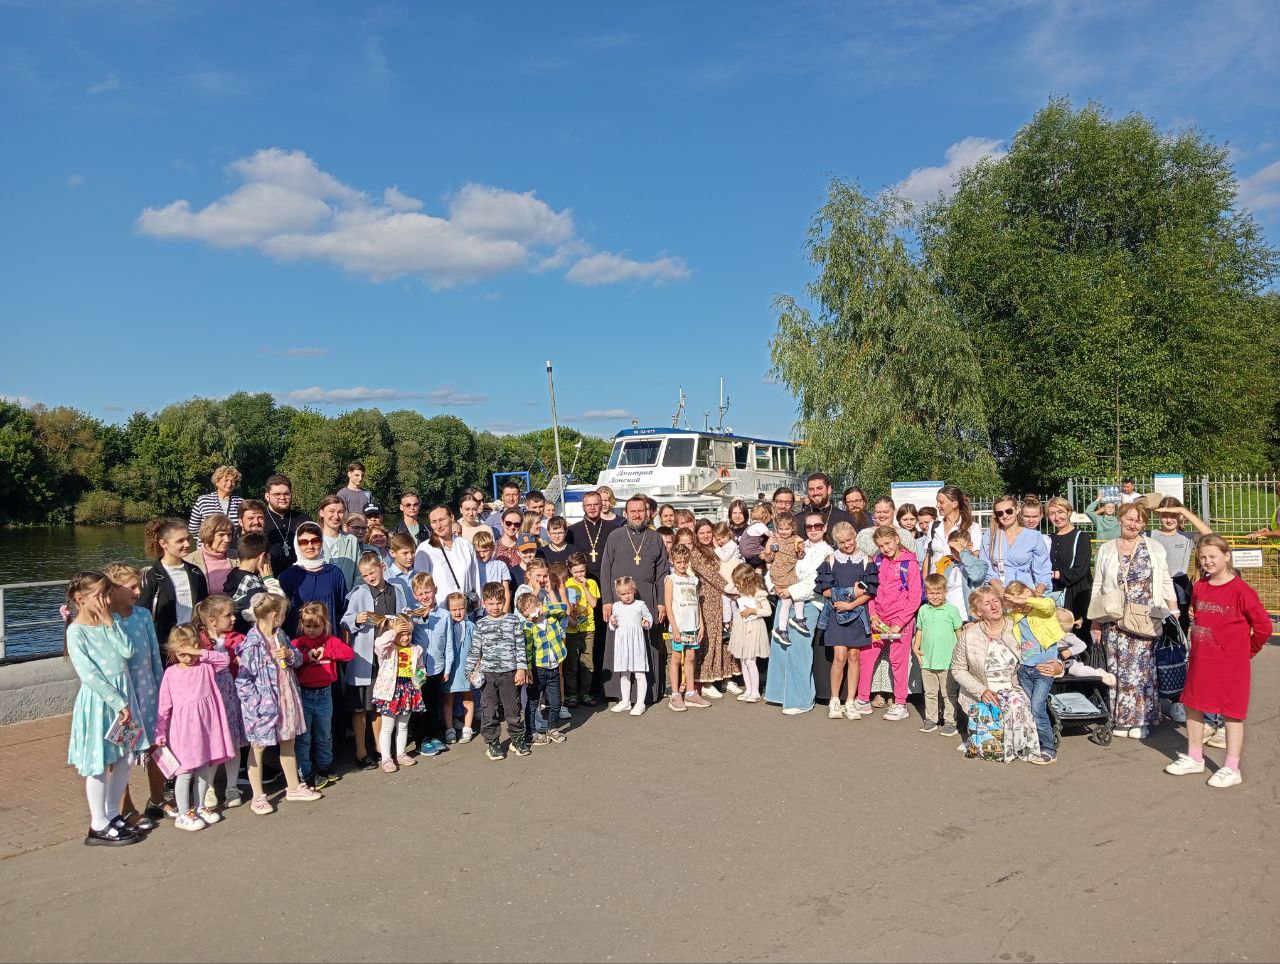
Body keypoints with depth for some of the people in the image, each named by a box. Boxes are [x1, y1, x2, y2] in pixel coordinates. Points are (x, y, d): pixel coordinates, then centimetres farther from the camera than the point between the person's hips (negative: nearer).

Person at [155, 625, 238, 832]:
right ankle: (183, 814, 12)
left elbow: (226, 659, -15)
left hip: (206, 726, 3)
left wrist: (200, 652, -21)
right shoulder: (171, 673, -3)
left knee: (204, 770, 12)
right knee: (185, 772, 2)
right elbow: (164, 706, -2)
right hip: (183, 729, -3)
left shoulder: (206, 666, 2)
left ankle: (199, 807, 27)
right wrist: (159, 733, -4)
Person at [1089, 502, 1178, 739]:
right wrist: (1095, 623, 6)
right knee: (1117, 668, 1)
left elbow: (1166, 583, 8)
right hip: (1114, 621, 1)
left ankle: (1139, 719, 9)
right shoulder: (1106, 550, 10)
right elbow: (1097, 588, 9)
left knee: (1141, 667, -2)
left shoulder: (1154, 548, 7)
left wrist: (1174, 613, 2)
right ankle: (1120, 719, 10)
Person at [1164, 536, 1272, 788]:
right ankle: (1195, 757, 28)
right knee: (1193, 706, 13)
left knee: (1232, 712, 3)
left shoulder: (1240, 590, -15)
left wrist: (1249, 649, 0)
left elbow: (1263, 625, -10)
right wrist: (1198, 640, 14)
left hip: (1231, 663, -7)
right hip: (1200, 660, 7)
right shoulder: (1199, 587, 5)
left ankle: (1232, 769, 11)